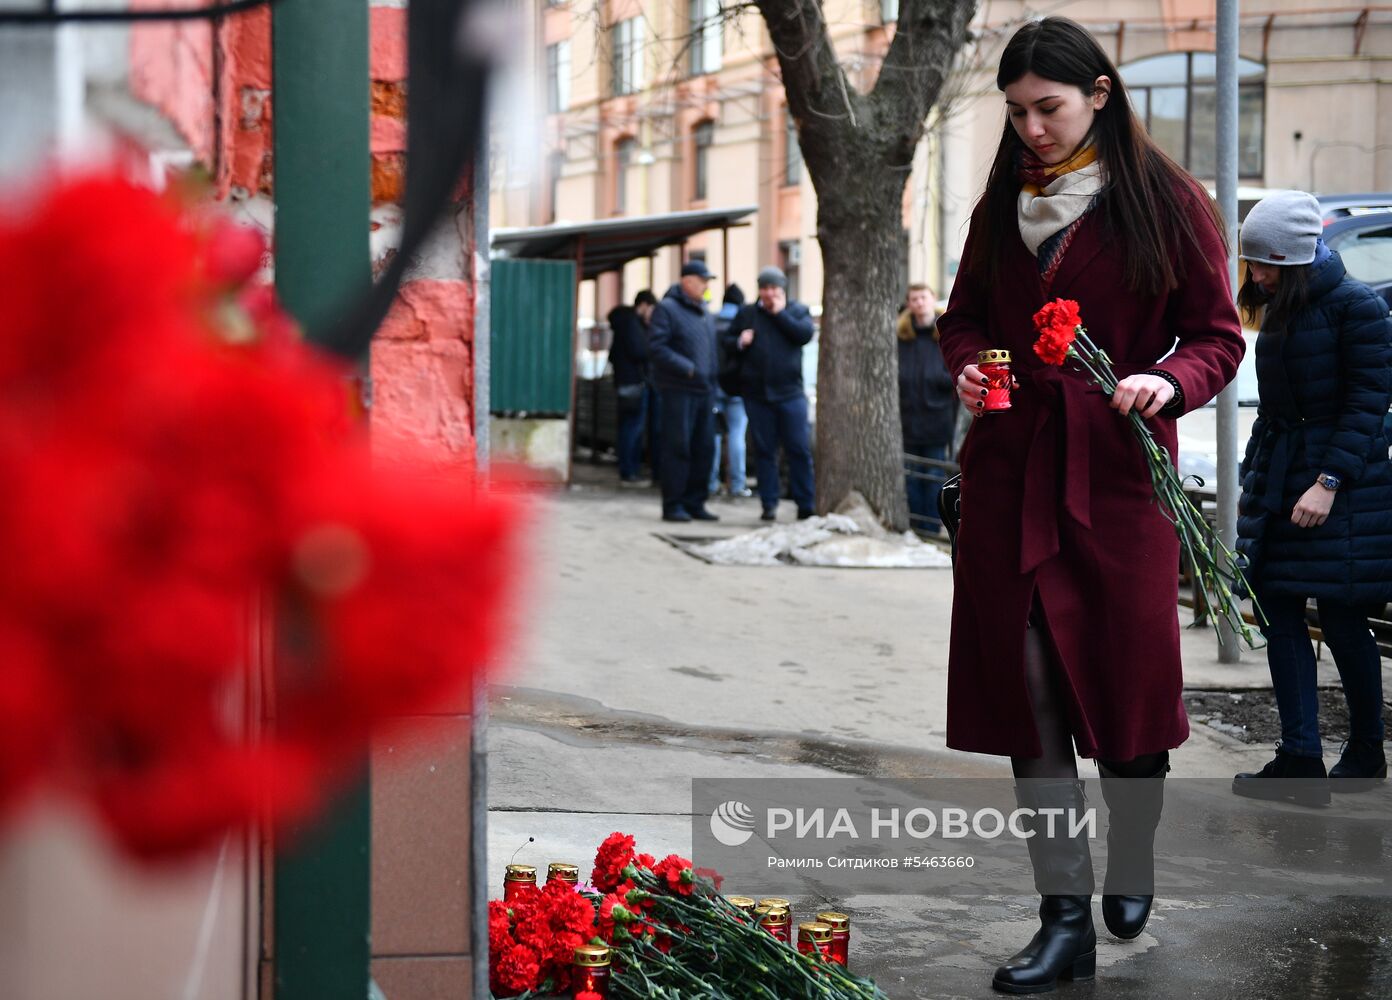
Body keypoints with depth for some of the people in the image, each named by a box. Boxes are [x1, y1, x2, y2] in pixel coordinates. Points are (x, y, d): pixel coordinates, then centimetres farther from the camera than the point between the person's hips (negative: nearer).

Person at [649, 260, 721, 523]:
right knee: (678, 447, -6)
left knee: (704, 447, 6)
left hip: (703, 390, 7)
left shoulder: (706, 314, 19)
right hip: (678, 390, -7)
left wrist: (712, 382, 14)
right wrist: (687, 368, -18)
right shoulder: (667, 309, -4)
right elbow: (657, 347, -13)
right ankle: (673, 505, -1)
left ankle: (694, 503, 14)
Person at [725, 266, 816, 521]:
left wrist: (780, 313, -10)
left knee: (799, 449, -2)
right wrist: (740, 342, -8)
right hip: (756, 392, 2)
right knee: (764, 450, 5)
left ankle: (806, 504, 3)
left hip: (790, 392, -1)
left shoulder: (798, 311, 6)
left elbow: (805, 334, -11)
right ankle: (769, 504, 10)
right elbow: (727, 340, 13)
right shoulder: (746, 313, 10)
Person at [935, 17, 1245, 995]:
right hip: (1010, 467, 3)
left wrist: (1167, 382, -20)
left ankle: (1131, 864, 33)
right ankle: (1066, 917, 6)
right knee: (1028, 691, 0)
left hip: (1118, 469, -3)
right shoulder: (1002, 206, 11)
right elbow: (964, 317, 20)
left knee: (1129, 676, 4)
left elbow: (1218, 335, 0)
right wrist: (967, 364, -1)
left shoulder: (1167, 202, -1)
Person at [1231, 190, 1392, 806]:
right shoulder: (1279, 311, 12)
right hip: (1277, 476, 8)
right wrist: (1254, 478, 17)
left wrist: (1328, 483, -19)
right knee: (1278, 612, 0)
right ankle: (1301, 762, 1)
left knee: (1342, 619, -1)